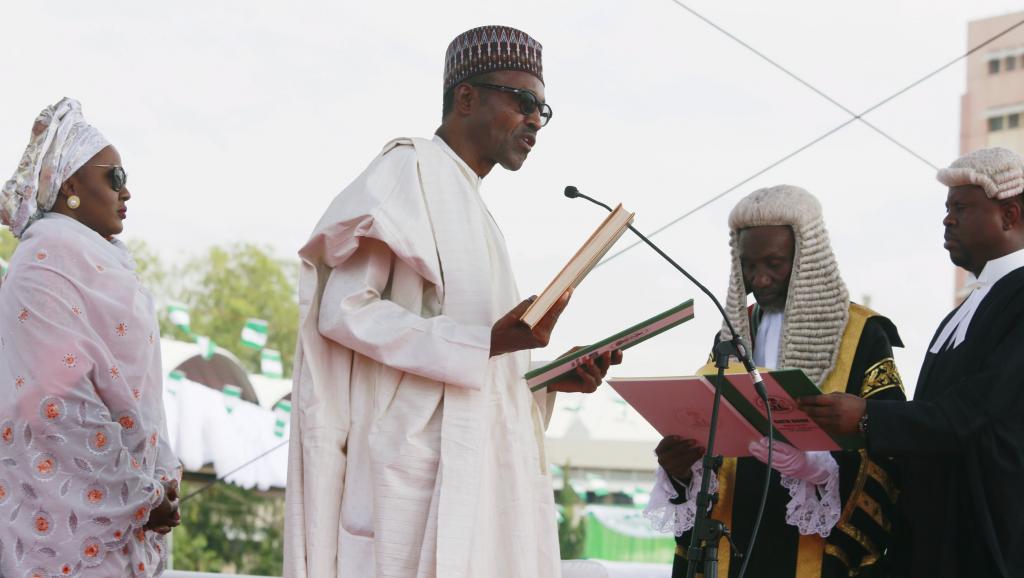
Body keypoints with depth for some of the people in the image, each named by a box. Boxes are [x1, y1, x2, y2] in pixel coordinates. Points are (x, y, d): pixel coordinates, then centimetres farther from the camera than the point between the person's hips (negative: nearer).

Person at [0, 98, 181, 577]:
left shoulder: (104, 263, 16)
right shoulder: (47, 260, -11)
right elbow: (61, 401, -19)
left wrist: (160, 476, 5)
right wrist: (141, 494, -16)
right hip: (73, 511, -8)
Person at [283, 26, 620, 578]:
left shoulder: (470, 207, 23)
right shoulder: (409, 171, -2)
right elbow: (343, 309, -15)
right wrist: (487, 342, -20)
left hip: (475, 465, 8)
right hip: (417, 465, -8)